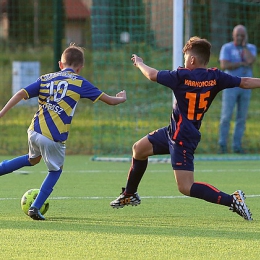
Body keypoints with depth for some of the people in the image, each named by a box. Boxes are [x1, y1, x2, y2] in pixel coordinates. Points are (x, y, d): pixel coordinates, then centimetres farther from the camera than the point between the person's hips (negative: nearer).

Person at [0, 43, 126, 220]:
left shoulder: (46, 78, 12)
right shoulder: (79, 82, 2)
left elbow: (21, 94, 4)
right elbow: (109, 100, 7)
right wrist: (122, 98, 28)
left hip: (34, 131, 5)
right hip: (54, 137, -5)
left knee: (33, 159, 34)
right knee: (56, 170, 18)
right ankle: (35, 208, 10)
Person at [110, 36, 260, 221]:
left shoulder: (182, 76, -19)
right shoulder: (215, 77, -4)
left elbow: (153, 75, -7)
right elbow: (244, 82, -5)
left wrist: (140, 63, 13)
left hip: (182, 138, -9)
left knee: (186, 188, -12)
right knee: (139, 148, 24)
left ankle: (232, 200, -21)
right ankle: (129, 195, 42)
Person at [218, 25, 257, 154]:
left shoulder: (251, 48, 6)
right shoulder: (226, 48, -3)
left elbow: (250, 61, -16)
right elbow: (224, 66, -17)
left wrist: (244, 46, -9)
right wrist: (242, 64, -16)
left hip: (245, 87, 3)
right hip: (230, 86, -3)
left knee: (242, 118, 3)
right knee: (226, 116, -6)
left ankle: (237, 145, 9)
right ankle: (222, 145, 1)